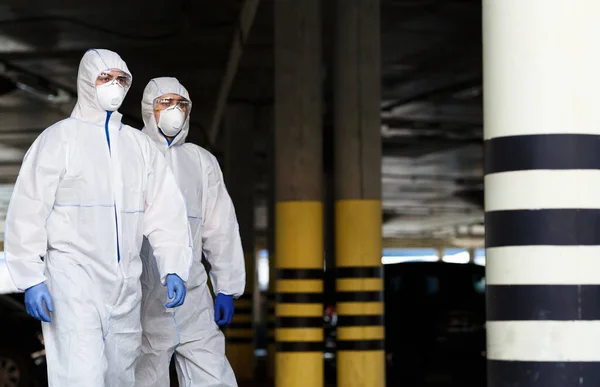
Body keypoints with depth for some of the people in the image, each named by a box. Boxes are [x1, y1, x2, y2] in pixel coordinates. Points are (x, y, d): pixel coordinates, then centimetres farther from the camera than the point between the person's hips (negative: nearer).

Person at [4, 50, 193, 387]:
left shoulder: (141, 145, 14)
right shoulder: (59, 138, 1)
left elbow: (167, 210, 7)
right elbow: (28, 211, -3)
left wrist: (174, 268, -6)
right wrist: (31, 278, -11)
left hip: (126, 286, 5)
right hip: (74, 279, -5)